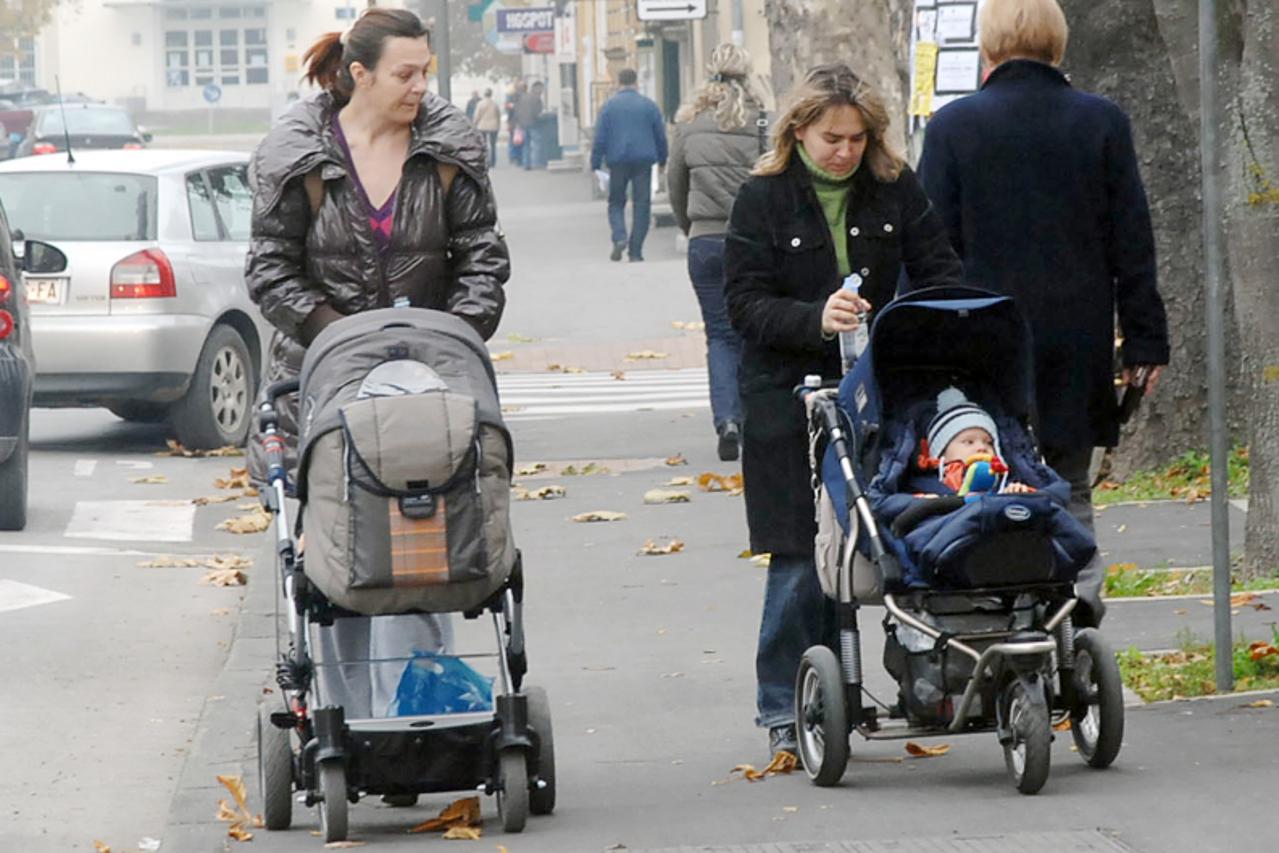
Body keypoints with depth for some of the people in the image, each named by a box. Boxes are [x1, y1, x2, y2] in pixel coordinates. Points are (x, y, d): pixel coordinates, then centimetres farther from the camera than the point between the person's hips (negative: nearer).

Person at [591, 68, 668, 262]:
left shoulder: (609, 106, -1)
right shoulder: (649, 106, 3)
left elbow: (600, 138, -3)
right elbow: (661, 136, 8)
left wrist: (595, 164, 2)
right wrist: (662, 160, 20)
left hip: (618, 161, -1)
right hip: (643, 161, 1)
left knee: (616, 202, 12)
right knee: (641, 205, 5)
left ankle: (619, 238, -12)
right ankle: (635, 251, 1)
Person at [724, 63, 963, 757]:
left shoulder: (894, 190, 5)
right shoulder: (763, 198, -3)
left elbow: (940, 272, 8)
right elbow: (745, 303, -8)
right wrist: (816, 320, -25)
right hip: (787, 397, -3)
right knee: (800, 556, -4)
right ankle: (785, 708, 5)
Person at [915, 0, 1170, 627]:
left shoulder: (952, 127, -4)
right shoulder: (1103, 122, 0)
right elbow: (1133, 242, 3)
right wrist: (1145, 341, 8)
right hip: (1078, 344, 2)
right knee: (1069, 490, 12)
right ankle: (1079, 594, -8)